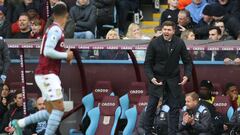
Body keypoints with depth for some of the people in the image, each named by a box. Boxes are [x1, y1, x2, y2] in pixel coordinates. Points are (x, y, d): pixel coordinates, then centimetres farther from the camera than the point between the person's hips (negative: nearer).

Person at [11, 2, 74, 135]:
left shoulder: (53, 29, 15)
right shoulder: (56, 30, -14)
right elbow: (48, 51, -23)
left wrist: (66, 56, 11)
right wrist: (66, 55, -13)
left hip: (46, 74, 10)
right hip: (48, 74, -9)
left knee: (50, 111, 12)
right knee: (59, 108, -12)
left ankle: (20, 123, 16)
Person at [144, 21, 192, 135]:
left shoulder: (179, 43, -4)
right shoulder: (154, 43, -9)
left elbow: (187, 61, 5)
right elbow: (147, 63, -5)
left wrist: (187, 75, -11)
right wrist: (151, 77, -19)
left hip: (173, 79, 1)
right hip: (157, 78, -1)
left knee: (174, 107, 1)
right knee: (151, 106, 2)